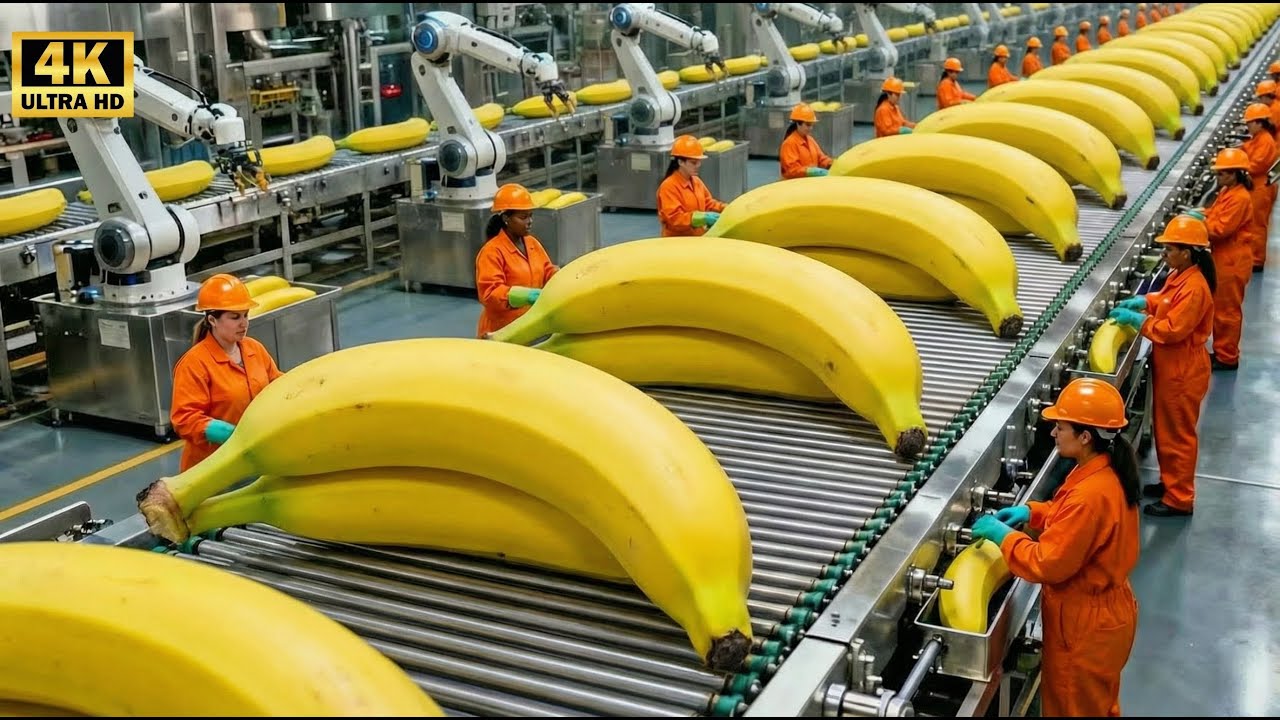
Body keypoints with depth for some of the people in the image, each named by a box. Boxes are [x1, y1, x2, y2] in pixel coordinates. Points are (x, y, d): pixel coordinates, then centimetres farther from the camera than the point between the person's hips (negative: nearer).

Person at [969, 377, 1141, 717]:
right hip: (1104, 611, 9)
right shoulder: (1107, 471, -4)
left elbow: (1048, 564, -28)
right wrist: (1032, 512, 4)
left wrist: (1004, 535, -17)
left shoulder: (1090, 494, -34)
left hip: (1085, 623, -9)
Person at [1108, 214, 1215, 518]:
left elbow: (1171, 330, -28)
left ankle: (1180, 499, 14)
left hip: (1183, 371, -10)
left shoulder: (1194, 288, -26)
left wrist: (1135, 319, -20)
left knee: (1177, 434, 2)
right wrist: (1144, 301, 7)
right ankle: (1170, 482, 36)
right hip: (1169, 366, 10)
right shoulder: (1180, 276, 4)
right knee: (1165, 429, 21)